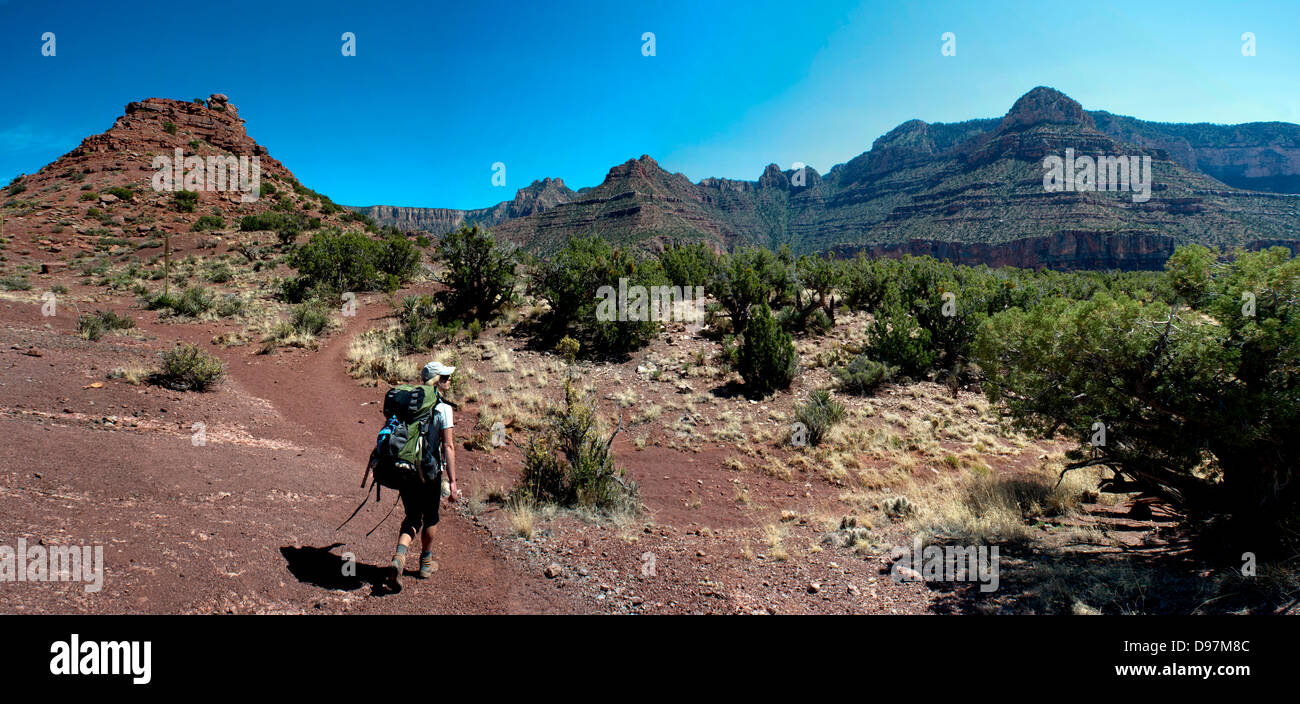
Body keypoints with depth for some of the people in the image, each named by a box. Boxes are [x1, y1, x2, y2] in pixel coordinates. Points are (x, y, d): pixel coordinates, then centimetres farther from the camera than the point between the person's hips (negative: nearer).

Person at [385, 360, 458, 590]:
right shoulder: (442, 408, -12)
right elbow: (448, 446, -16)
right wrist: (452, 481, -16)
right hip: (430, 472, -4)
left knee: (412, 518, 15)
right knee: (430, 518, 17)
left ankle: (399, 558, -10)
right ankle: (426, 564, 33)